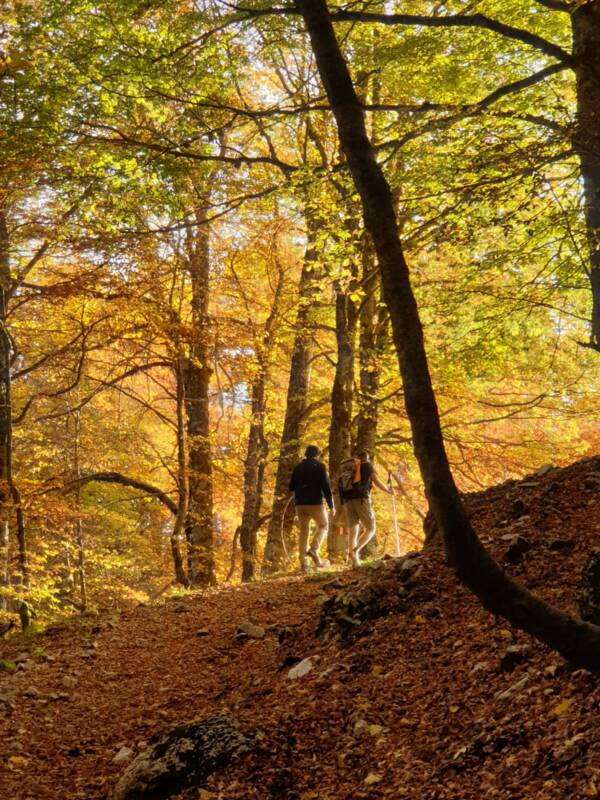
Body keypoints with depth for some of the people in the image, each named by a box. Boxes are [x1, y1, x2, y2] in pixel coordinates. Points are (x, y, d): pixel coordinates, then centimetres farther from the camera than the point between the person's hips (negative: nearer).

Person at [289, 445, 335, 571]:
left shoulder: (297, 467, 12)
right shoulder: (319, 466, -2)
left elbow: (291, 487, 13)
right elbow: (326, 486, -9)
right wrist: (331, 505, -5)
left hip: (300, 504, 4)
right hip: (315, 503, -4)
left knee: (303, 531, 8)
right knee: (323, 526, 13)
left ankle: (303, 560, -3)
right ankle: (314, 549, -11)